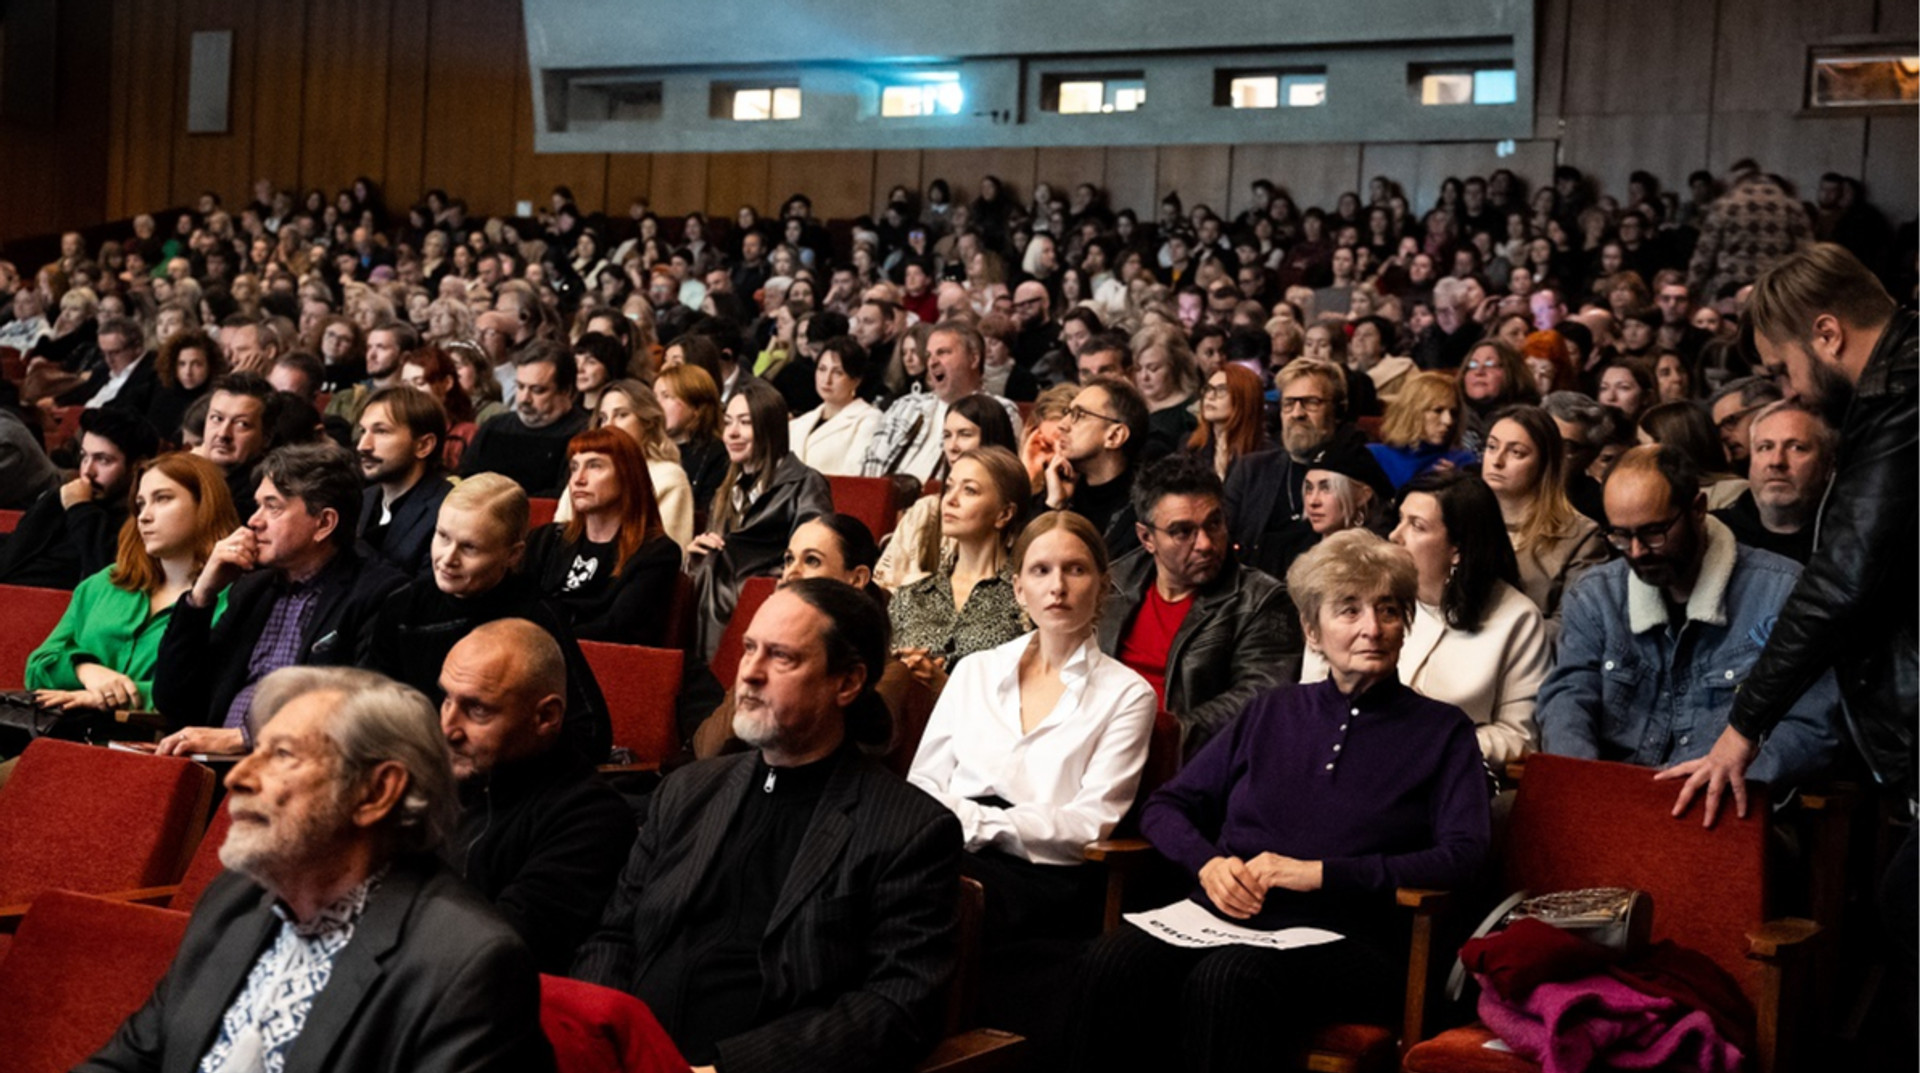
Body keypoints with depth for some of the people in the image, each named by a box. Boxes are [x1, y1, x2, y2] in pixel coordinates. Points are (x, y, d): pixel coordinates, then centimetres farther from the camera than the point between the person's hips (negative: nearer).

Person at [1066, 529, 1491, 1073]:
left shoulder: (1442, 731, 13)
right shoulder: (1271, 712, 22)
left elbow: (1463, 857, -2)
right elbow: (1165, 807, 22)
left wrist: (1321, 873, -11)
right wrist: (1207, 861, -2)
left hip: (1340, 940, -3)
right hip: (1223, 919, 3)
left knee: (1227, 978, -38)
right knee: (1114, 963, -31)